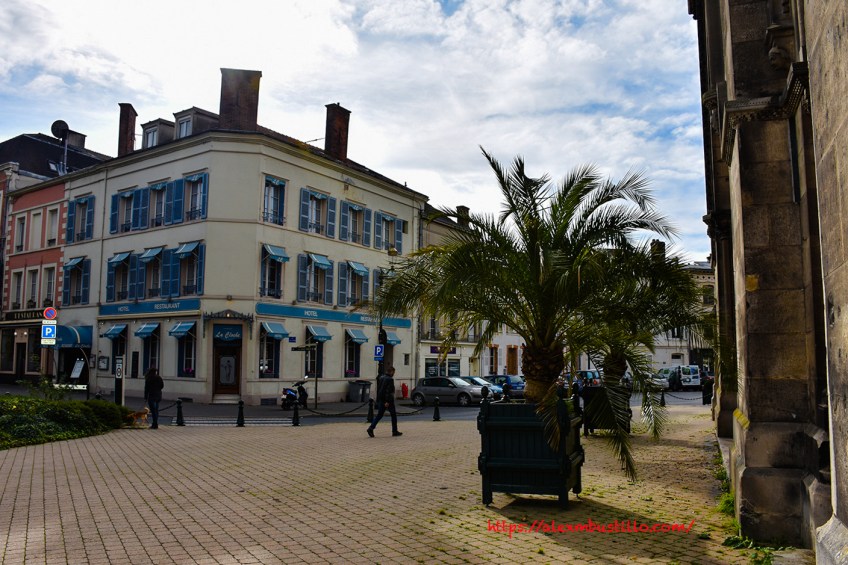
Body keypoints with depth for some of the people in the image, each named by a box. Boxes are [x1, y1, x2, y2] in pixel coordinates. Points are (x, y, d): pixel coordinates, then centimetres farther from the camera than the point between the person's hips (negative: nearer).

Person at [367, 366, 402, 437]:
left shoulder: (381, 378, 12)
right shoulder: (390, 379, -15)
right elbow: (389, 391, -21)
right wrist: (387, 401, -23)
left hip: (381, 400, 7)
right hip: (388, 400, -7)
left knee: (379, 415, 9)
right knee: (393, 415, 6)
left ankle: (371, 428, -7)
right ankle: (395, 431, 11)